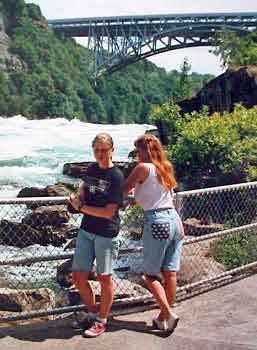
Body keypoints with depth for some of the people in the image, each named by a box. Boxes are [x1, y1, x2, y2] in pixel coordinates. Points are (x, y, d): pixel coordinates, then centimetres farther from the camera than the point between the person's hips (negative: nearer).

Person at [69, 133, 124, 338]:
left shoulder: (117, 176, -13)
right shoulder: (92, 169, 7)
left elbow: (109, 212, -16)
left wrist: (81, 207, -13)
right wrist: (78, 200, 2)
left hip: (106, 233, -6)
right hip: (86, 230, 6)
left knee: (104, 278, 6)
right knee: (78, 276, 8)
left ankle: (101, 321, 23)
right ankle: (93, 313, 30)